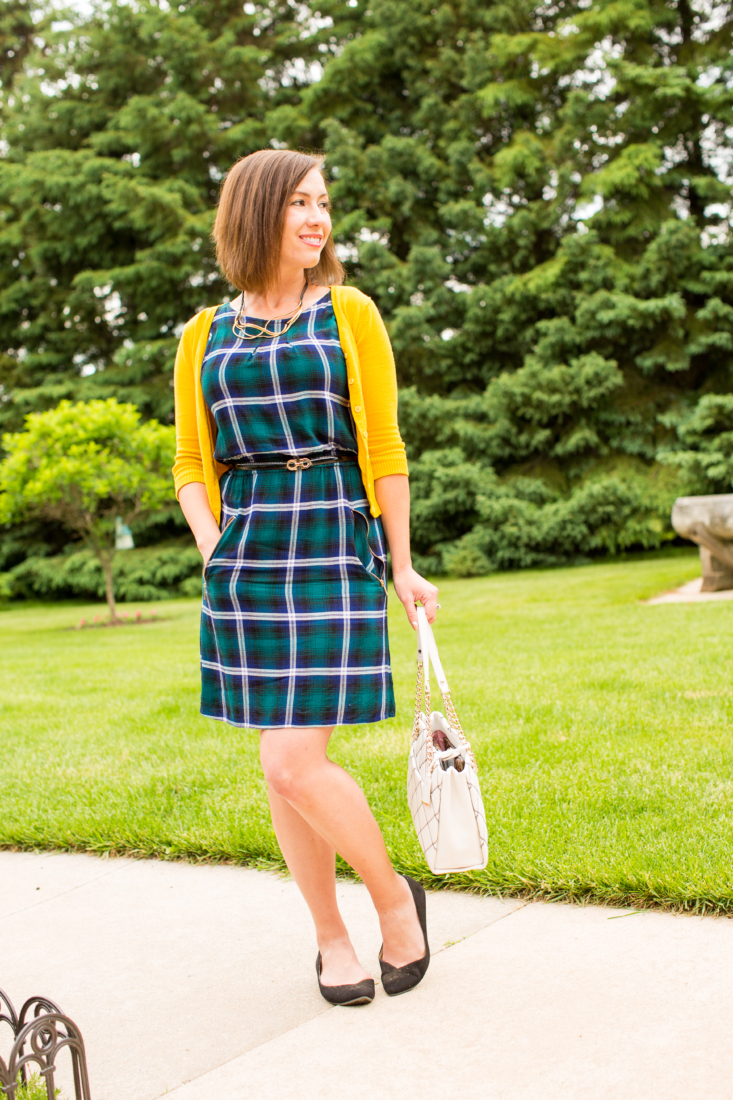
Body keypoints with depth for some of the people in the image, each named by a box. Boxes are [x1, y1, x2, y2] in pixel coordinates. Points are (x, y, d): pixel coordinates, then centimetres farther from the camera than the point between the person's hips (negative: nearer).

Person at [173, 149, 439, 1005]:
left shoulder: (349, 314, 4)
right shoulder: (205, 338, 10)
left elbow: (384, 450, 4)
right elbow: (191, 466, 12)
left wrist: (402, 567, 3)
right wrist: (213, 549, -5)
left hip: (335, 550, -3)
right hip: (246, 554, 3)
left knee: (295, 763, -12)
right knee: (282, 764, 7)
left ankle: (394, 894, 14)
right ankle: (330, 935, 24)